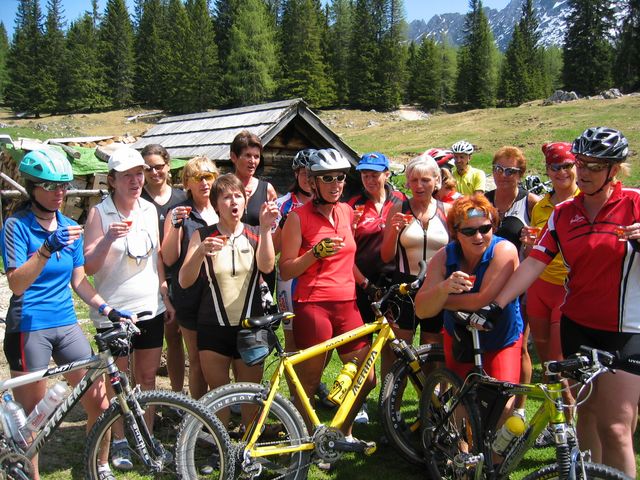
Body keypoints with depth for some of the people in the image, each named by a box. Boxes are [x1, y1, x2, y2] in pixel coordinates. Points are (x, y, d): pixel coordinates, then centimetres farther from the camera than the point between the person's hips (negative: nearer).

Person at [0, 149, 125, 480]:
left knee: (99, 403, 4)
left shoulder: (70, 227, 8)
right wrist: (48, 248, -31)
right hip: (29, 329, -5)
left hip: (66, 325, 5)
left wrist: (106, 309, -1)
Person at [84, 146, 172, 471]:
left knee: (147, 377, 13)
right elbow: (89, 266, -13)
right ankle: (119, 442, 25)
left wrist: (165, 297, 13)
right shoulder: (99, 213, -9)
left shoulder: (149, 210, 6)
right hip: (114, 312, -4)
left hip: (151, 308, 5)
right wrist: (109, 238, -30)